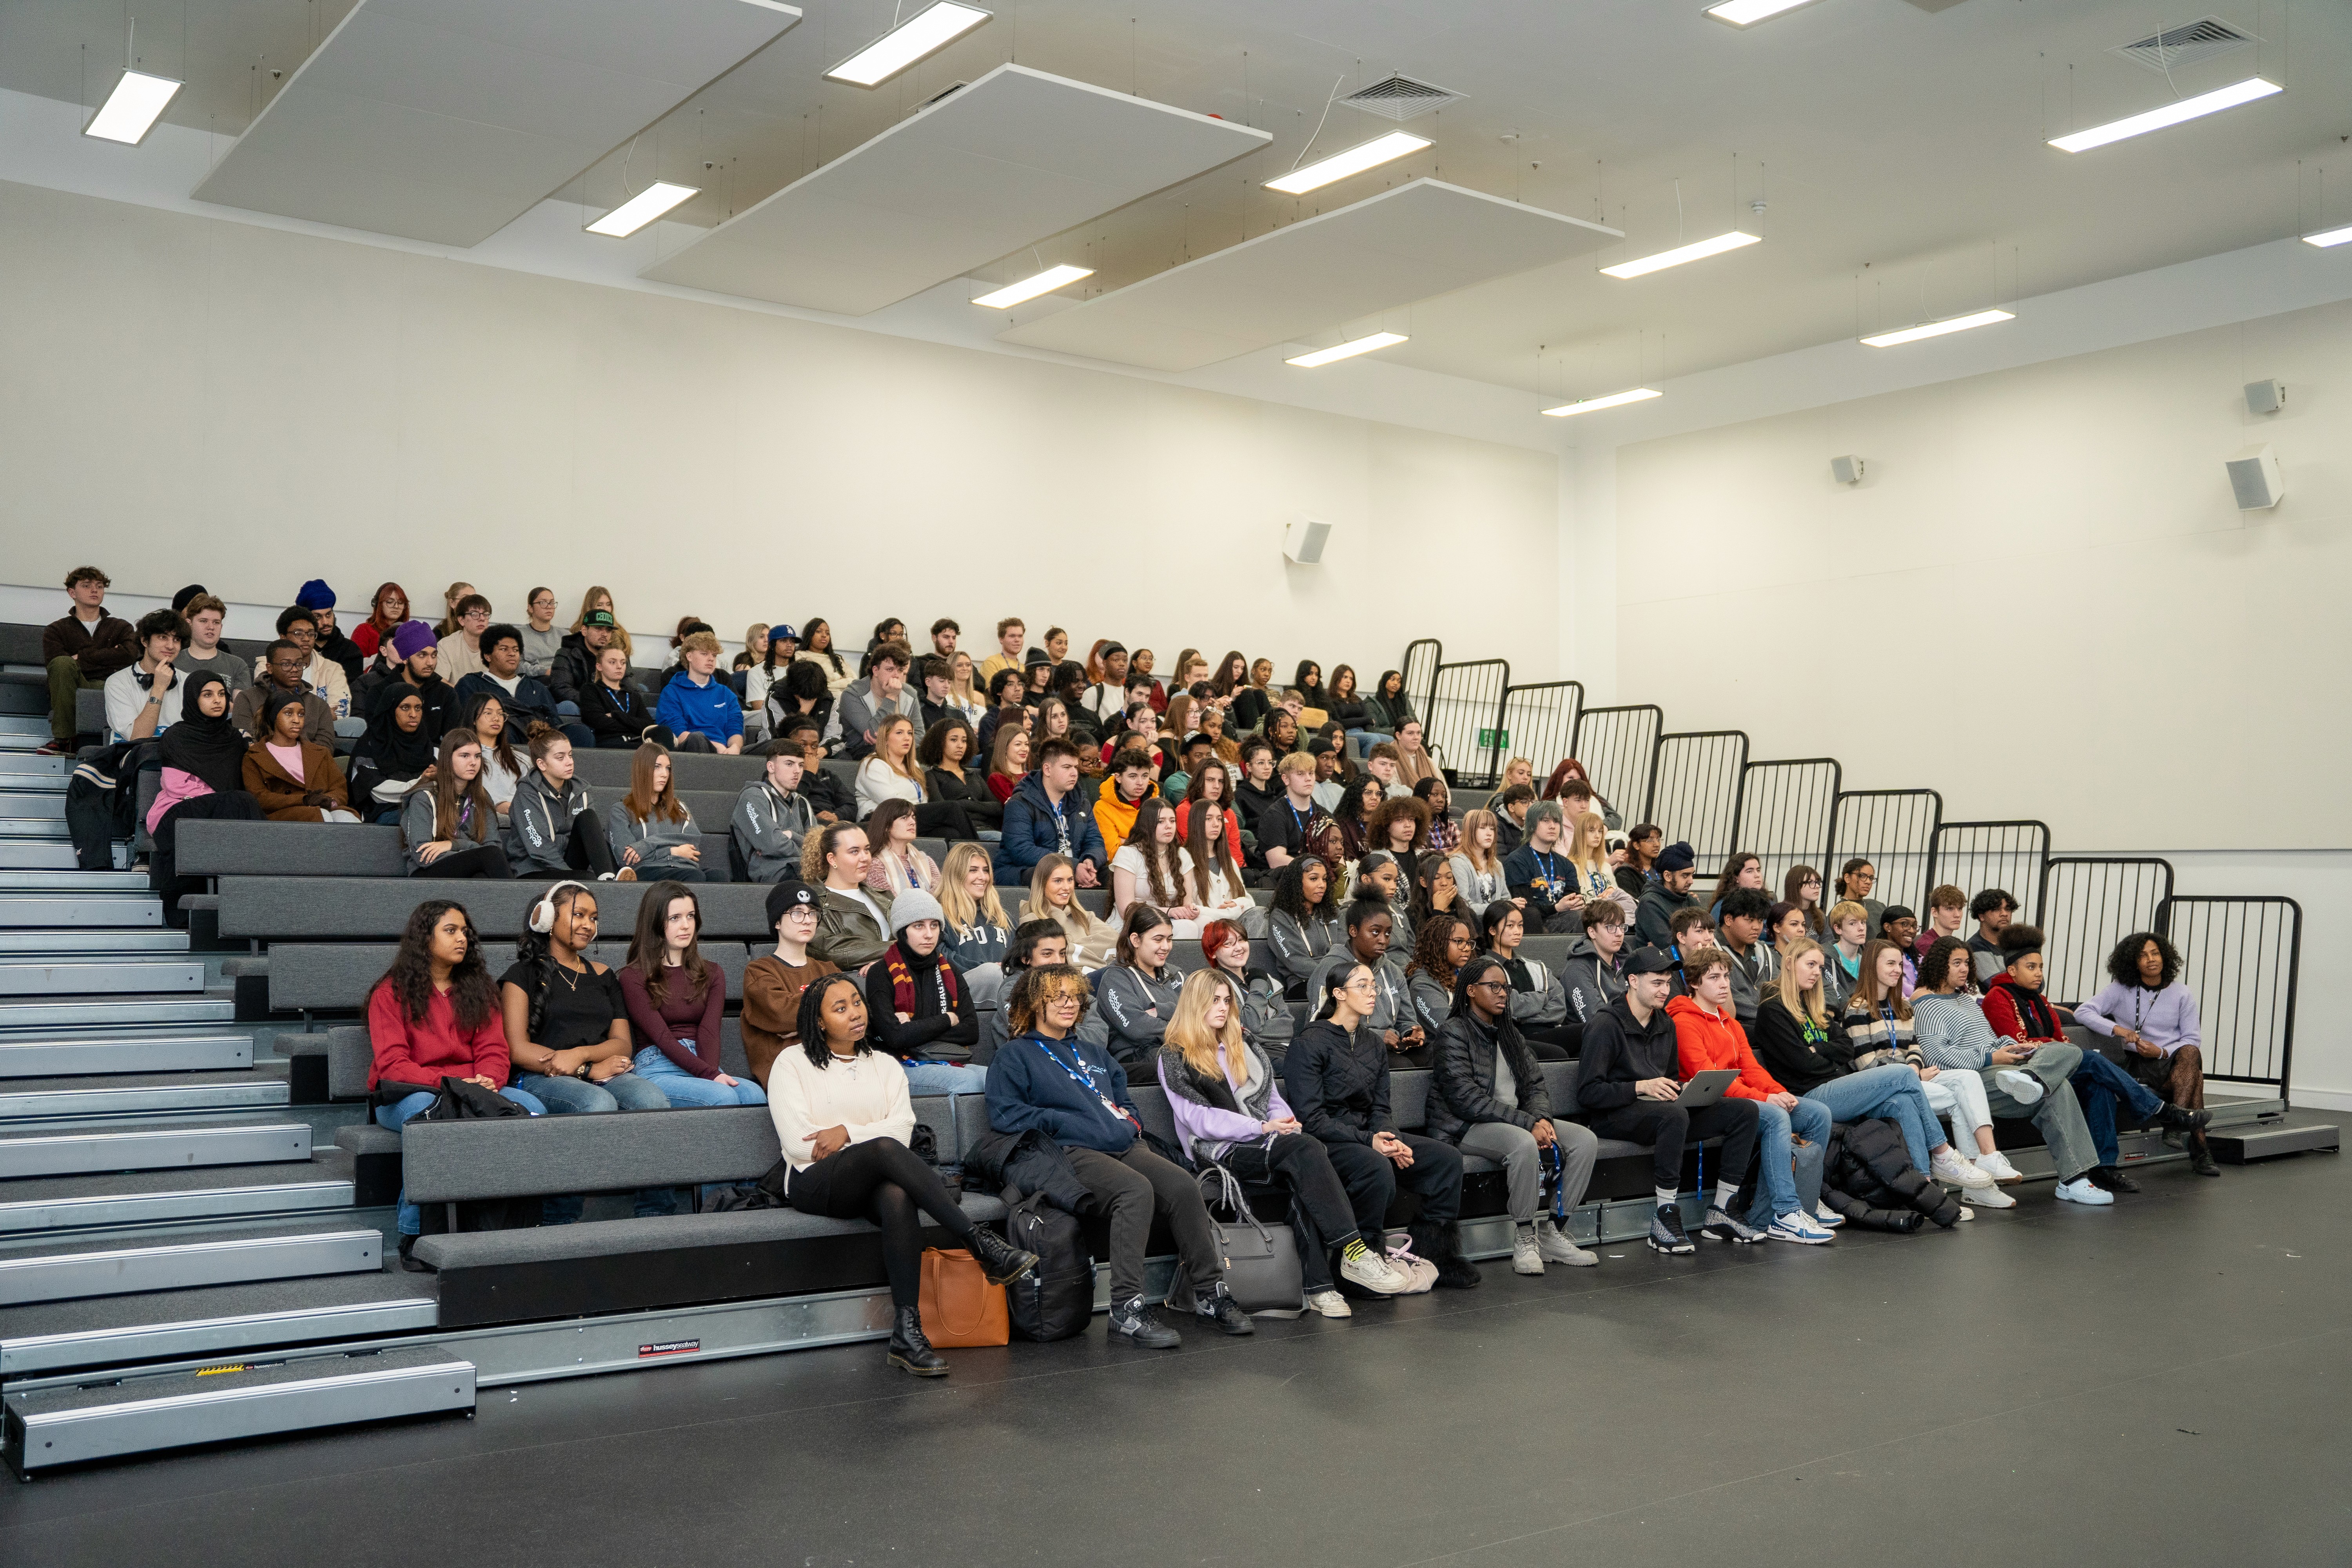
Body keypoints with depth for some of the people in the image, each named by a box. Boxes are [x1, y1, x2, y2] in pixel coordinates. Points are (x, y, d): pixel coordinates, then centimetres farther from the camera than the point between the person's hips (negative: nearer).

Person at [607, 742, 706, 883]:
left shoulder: (679, 808, 31)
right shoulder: (620, 811, 18)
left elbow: (695, 840, 10)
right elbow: (626, 858, 2)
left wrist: (646, 845, -3)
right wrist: (673, 852, 0)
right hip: (647, 870, -4)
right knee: (696, 877, -41)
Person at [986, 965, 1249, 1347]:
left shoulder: (1094, 1054, 32)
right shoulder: (1015, 1055, 12)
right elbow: (1003, 1114, -1)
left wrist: (1130, 1120, 13)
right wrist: (1060, 1121, -7)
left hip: (1126, 1145, 6)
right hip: (1072, 1153, -6)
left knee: (1183, 1185, -24)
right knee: (1137, 1190, -35)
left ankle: (1210, 1293, -18)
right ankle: (1127, 1310, -36)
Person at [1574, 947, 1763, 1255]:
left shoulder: (1666, 1024, 15)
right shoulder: (1606, 1025, -9)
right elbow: (1588, 1092, -16)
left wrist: (1687, 1089, 2)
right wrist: (1641, 1087, -22)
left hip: (1661, 1109, 8)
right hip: (1613, 1116, -8)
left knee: (1745, 1110, -7)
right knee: (1674, 1114, -40)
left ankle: (1720, 1214, -7)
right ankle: (1665, 1222, -32)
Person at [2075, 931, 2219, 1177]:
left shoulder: (2182, 994, 9)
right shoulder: (2120, 990, 6)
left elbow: (2193, 1041, 4)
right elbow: (2082, 1012, -4)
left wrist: (2162, 1052, -15)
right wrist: (2117, 1029, -20)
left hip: (2174, 1059, 2)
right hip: (2138, 1065, -2)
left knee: (2190, 1053, -37)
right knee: (2195, 1077, -33)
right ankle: (2199, 1151, -32)